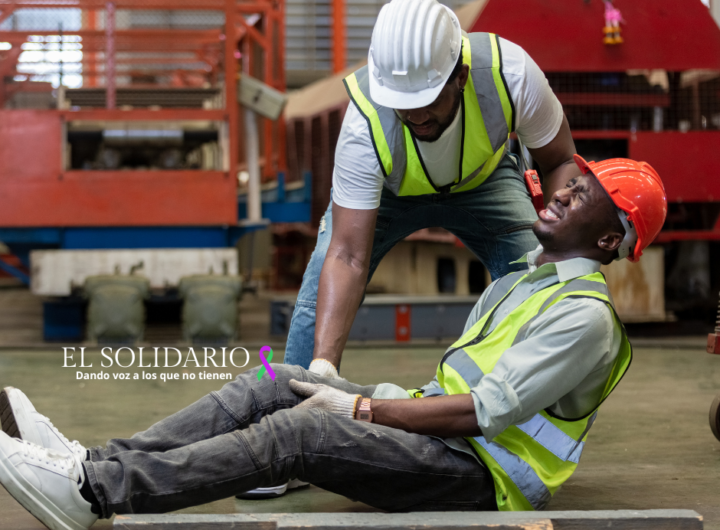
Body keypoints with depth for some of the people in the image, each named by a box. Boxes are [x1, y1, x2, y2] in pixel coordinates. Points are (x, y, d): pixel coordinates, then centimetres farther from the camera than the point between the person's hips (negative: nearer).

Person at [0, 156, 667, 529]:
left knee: (300, 431, -27)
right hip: (438, 422, 9)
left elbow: (484, 412, -20)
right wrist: (400, 395, 7)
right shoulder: (524, 274, 20)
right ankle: (97, 460, -16)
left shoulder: (585, 315, -12)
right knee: (274, 384, -7)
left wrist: (361, 409, -16)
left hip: (479, 474, -9)